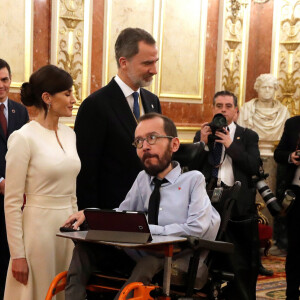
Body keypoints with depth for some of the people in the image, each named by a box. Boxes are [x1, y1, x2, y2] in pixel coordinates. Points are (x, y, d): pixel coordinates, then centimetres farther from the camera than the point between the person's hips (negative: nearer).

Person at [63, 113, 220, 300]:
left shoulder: (193, 179, -3)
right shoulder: (142, 178, 14)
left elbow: (197, 228, -14)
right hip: (138, 257, 6)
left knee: (150, 262, -37)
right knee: (85, 248, -8)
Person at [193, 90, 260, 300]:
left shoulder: (248, 136, 7)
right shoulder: (203, 135, 12)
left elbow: (254, 167, -7)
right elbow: (192, 167, 4)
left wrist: (230, 145, -12)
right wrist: (203, 143, -9)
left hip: (240, 206, -1)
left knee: (246, 263, 2)